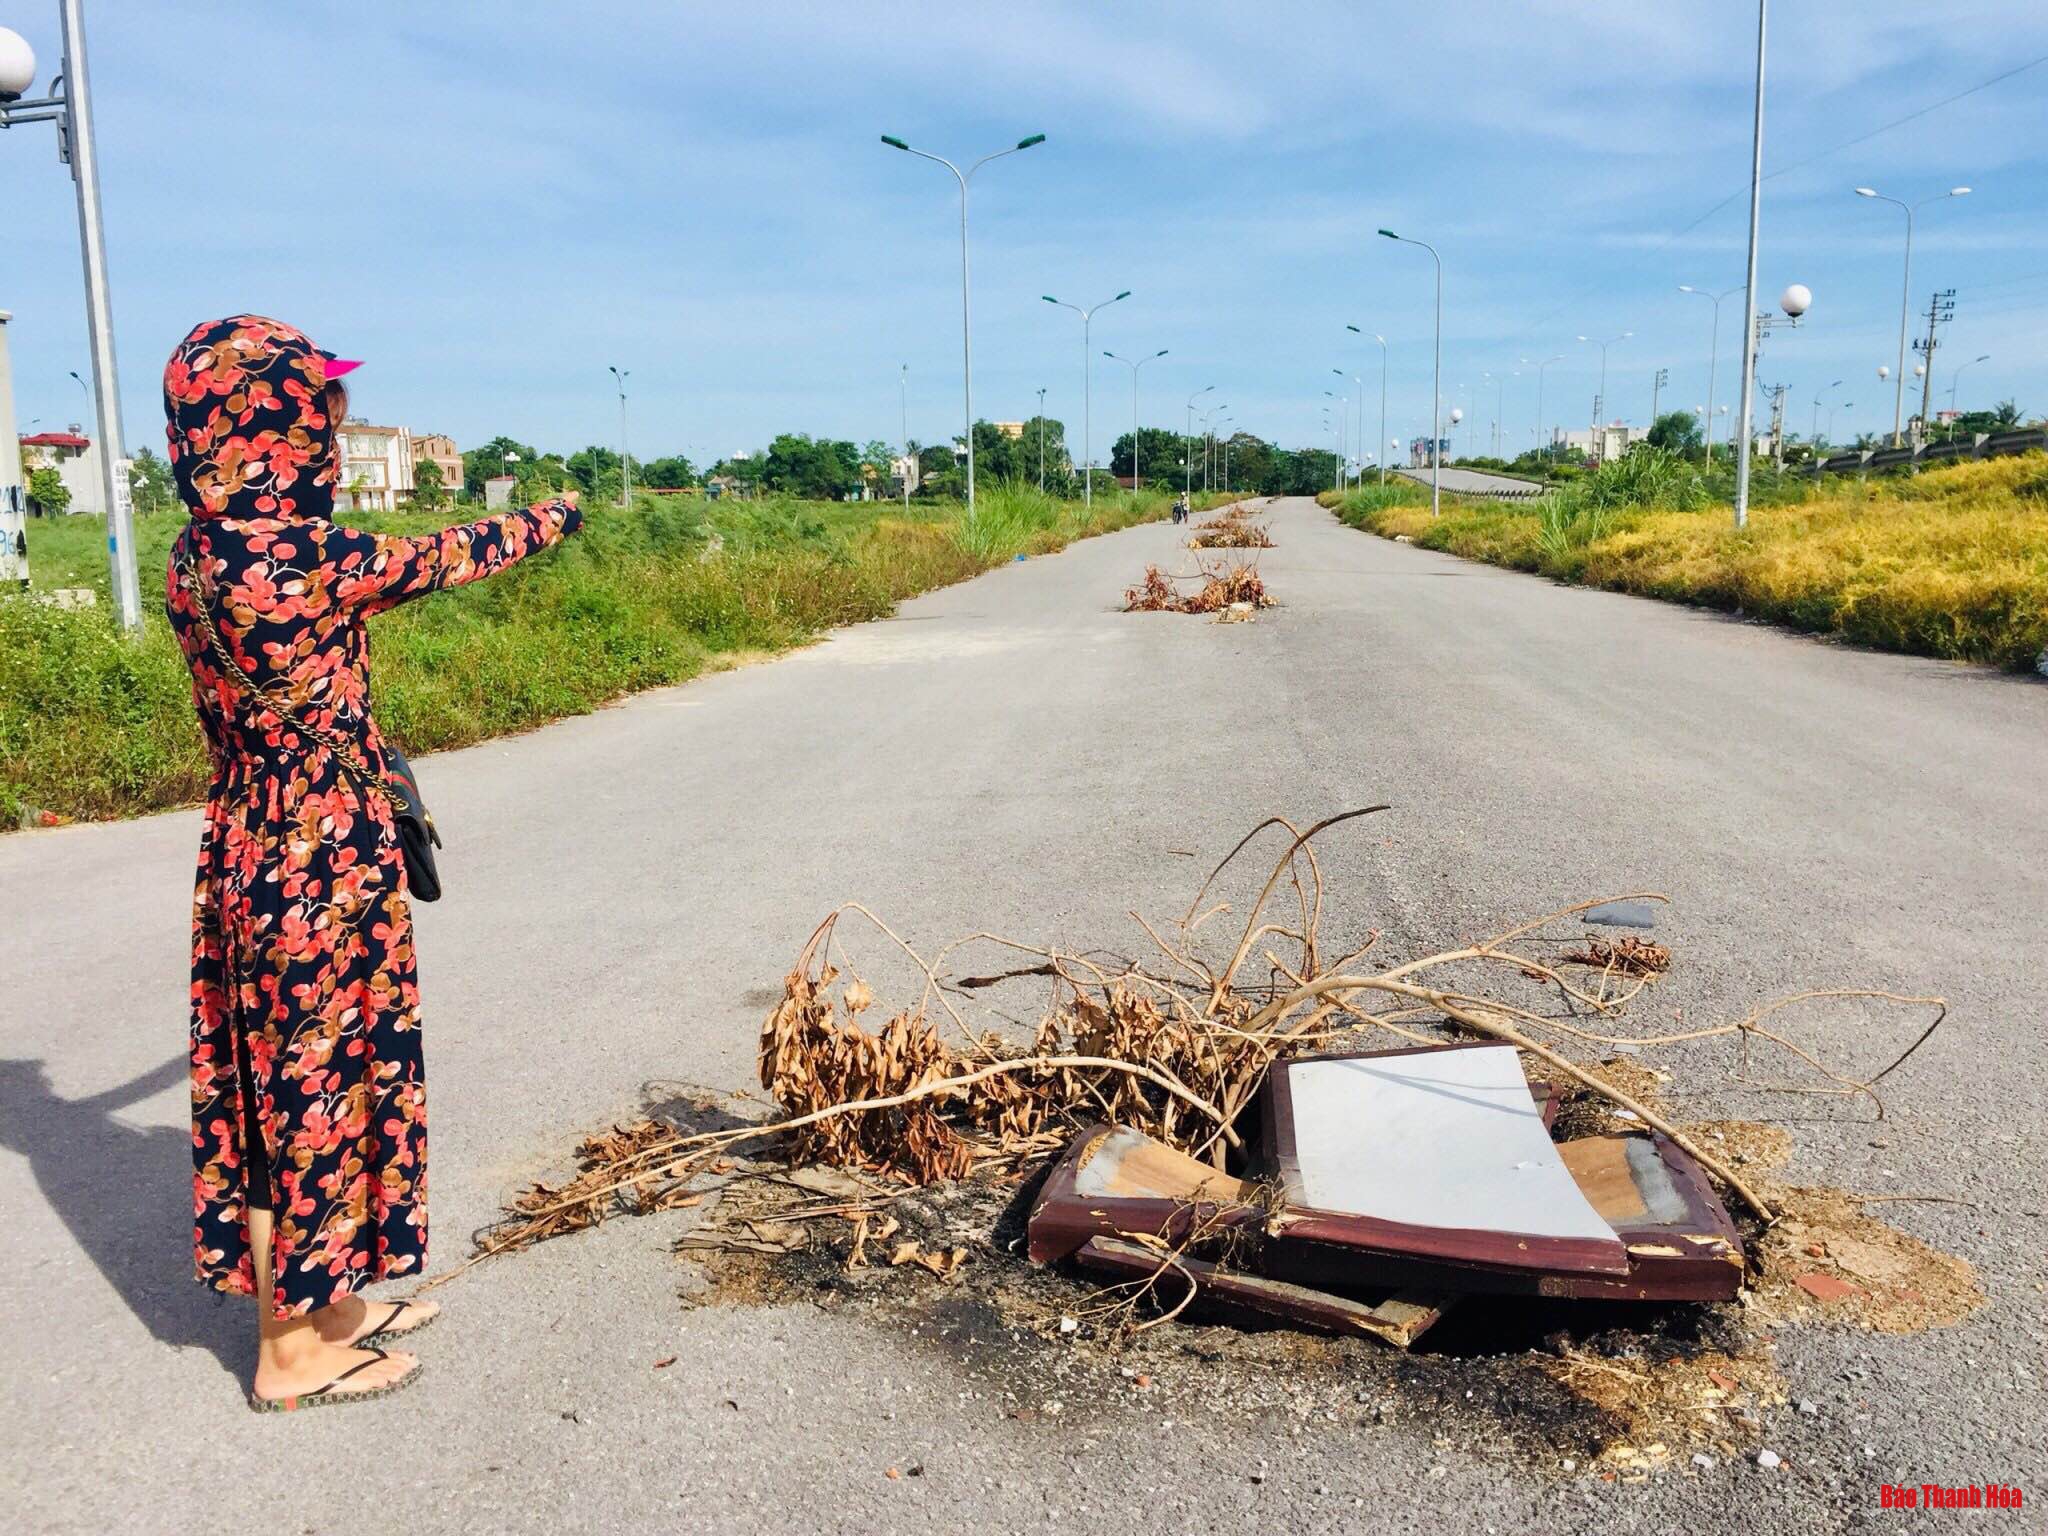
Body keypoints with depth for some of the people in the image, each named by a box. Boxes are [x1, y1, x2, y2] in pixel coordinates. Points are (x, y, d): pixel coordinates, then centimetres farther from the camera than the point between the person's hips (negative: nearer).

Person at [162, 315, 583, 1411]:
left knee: (277, 1075, 18)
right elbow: (442, 559, -7)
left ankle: (315, 1303, 35)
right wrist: (551, 520, 9)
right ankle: (292, 1352, 21)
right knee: (315, 1077, 5)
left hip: (243, 852, 9)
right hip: (320, 866, -8)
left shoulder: (198, 557, 2)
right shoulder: (297, 554, -21)